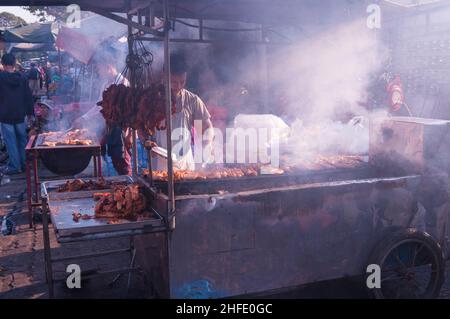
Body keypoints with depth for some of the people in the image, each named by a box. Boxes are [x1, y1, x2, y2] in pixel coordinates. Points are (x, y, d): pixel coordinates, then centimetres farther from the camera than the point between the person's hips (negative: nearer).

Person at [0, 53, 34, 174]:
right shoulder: (22, 78, 1)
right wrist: (30, 113, 11)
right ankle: (24, 164, 19)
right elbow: (29, 97, 5)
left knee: (11, 141, 2)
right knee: (22, 139, 14)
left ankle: (15, 166, 4)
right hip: (20, 115, 4)